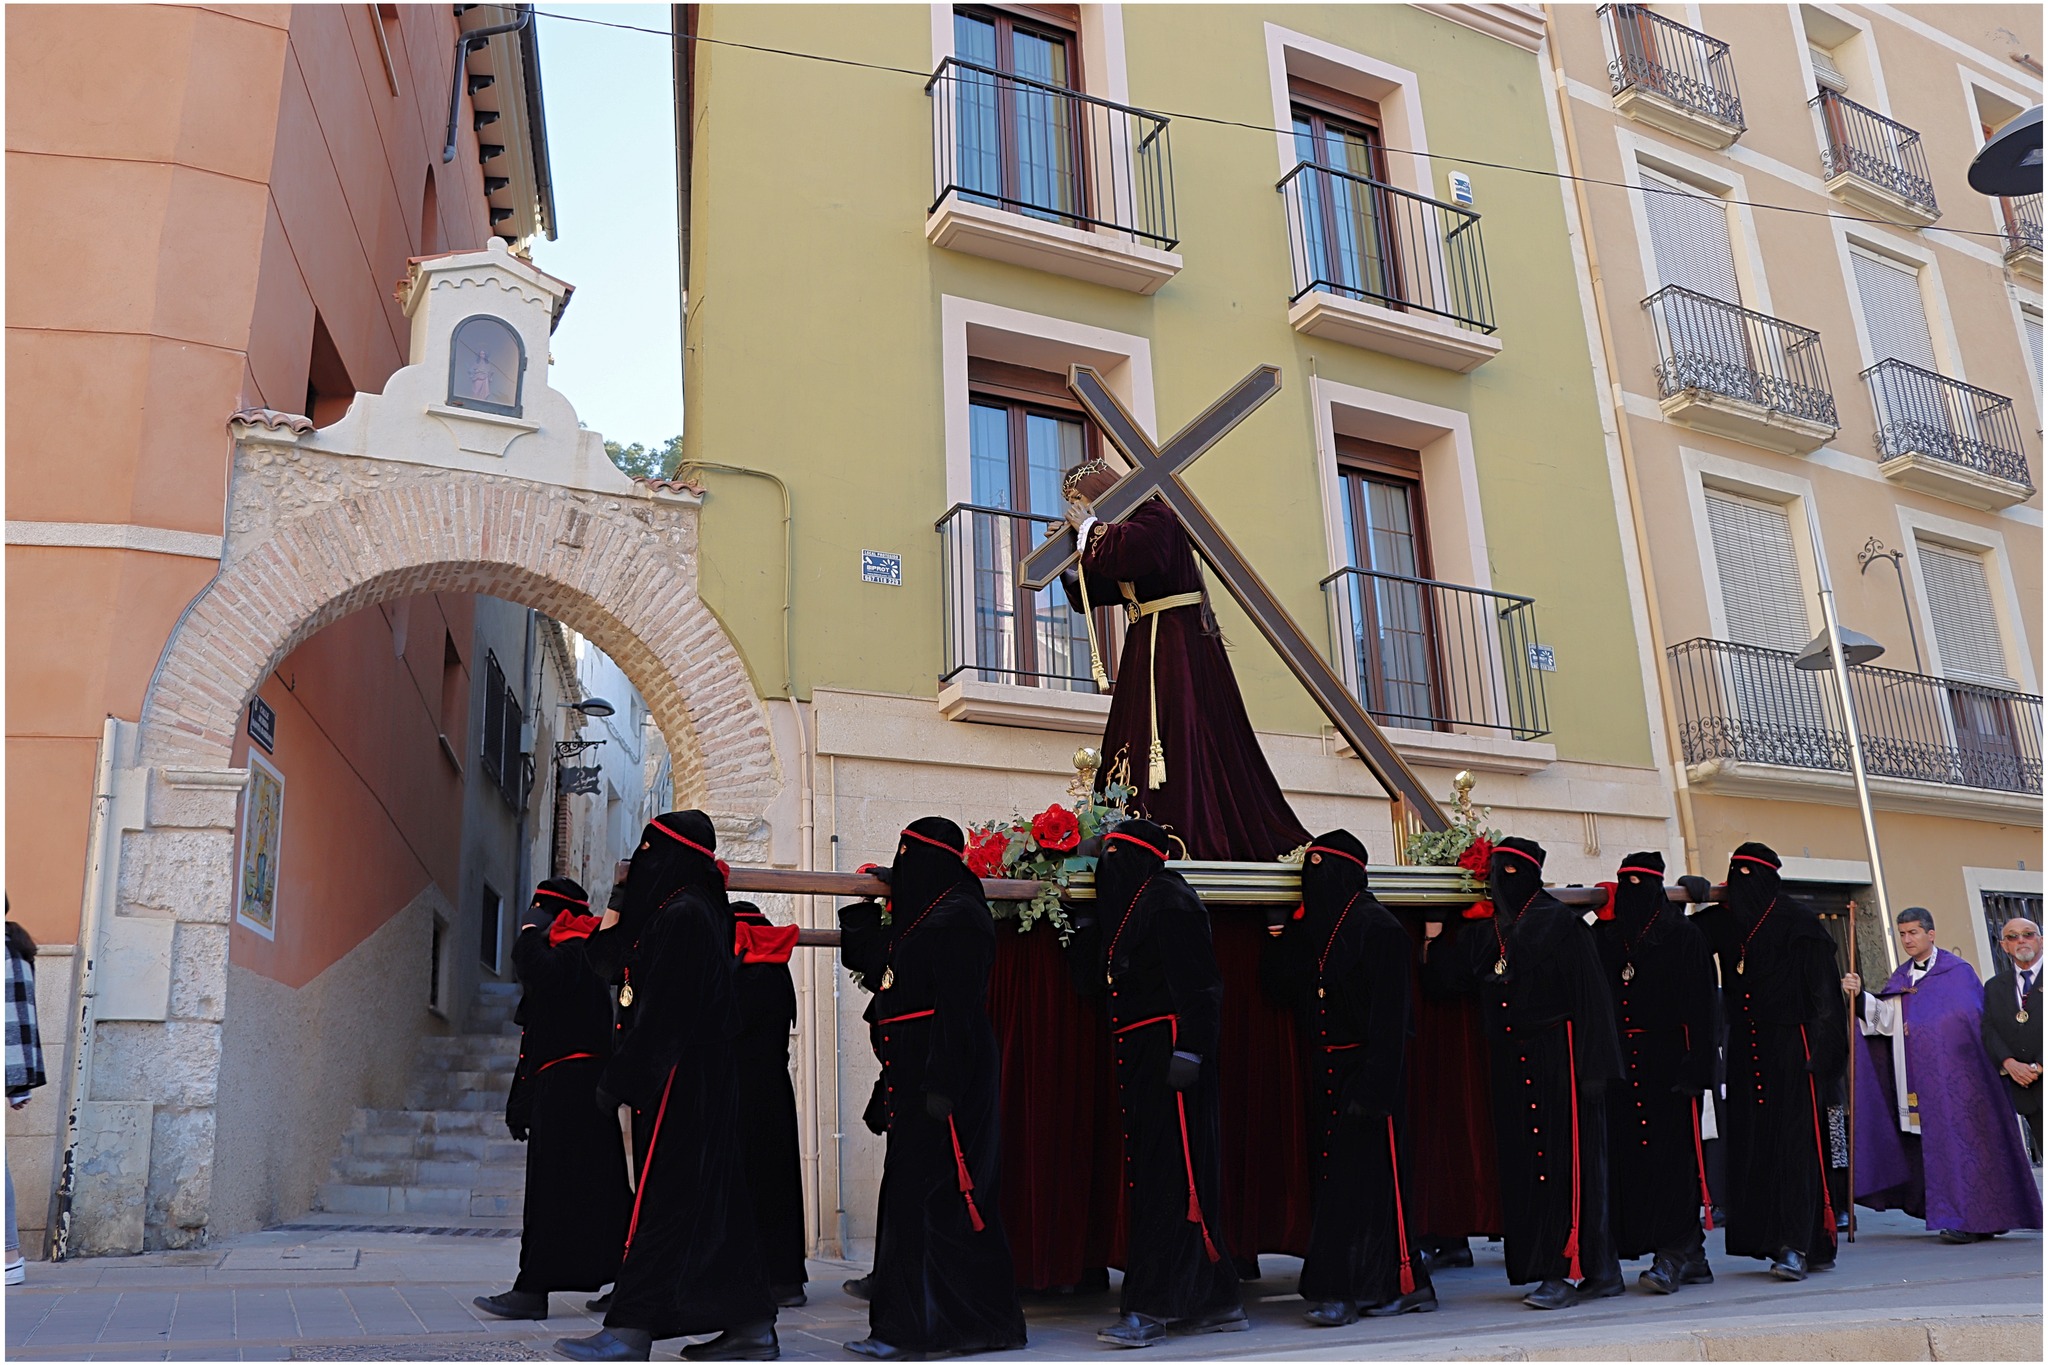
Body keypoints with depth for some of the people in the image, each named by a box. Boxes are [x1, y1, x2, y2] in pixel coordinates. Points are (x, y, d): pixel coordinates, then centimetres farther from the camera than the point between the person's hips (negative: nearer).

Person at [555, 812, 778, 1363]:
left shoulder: (683, 915, -14)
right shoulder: (695, 910, 16)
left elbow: (661, 1014, -20)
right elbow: (609, 967, 22)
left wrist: (616, 1081, -18)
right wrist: (614, 919, 12)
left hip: (680, 1080, -10)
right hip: (707, 1079, 10)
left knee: (659, 1199, -7)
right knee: (712, 1197, 10)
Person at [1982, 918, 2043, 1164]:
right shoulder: (1994, 986, 14)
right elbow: (1989, 1030, 6)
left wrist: (2039, 1066, -14)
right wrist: (2009, 1063, -11)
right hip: (2025, 1087, 3)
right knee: (2044, 1149, 5)